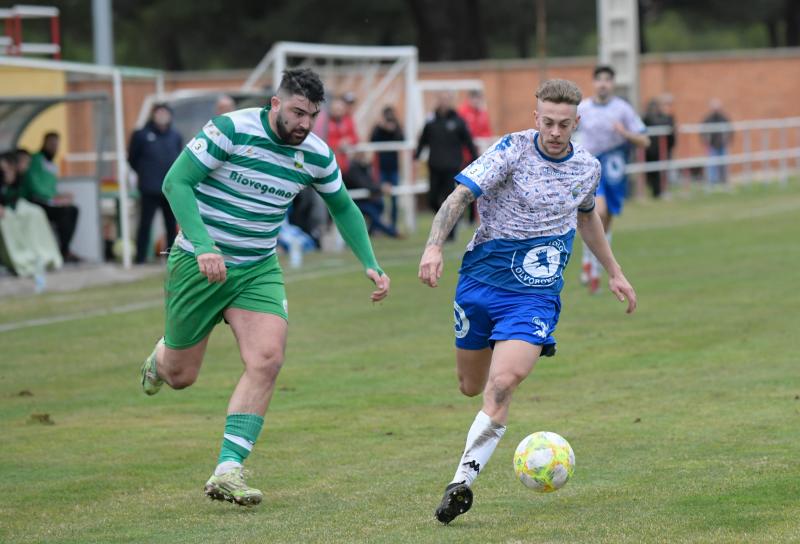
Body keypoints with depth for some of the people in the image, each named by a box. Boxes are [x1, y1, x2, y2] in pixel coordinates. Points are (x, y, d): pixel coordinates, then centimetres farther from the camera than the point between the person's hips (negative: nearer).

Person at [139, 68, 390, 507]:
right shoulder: (230, 130, -19)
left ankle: (227, 471, -18)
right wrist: (204, 246, -31)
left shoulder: (316, 155, -3)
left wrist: (370, 265, 3)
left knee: (267, 360, -19)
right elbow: (176, 182, -20)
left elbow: (343, 209, 14)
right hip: (199, 265, -4)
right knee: (180, 376, 7)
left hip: (258, 269, 4)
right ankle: (160, 357, 47)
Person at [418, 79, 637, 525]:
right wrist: (434, 247, -33)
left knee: (501, 387, -21)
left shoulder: (588, 168, 2)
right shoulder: (513, 150, -10)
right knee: (471, 387, 14)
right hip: (480, 282, 0)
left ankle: (462, 482, -20)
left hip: (536, 294, 0)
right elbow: (461, 196, -18)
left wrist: (614, 272, 29)